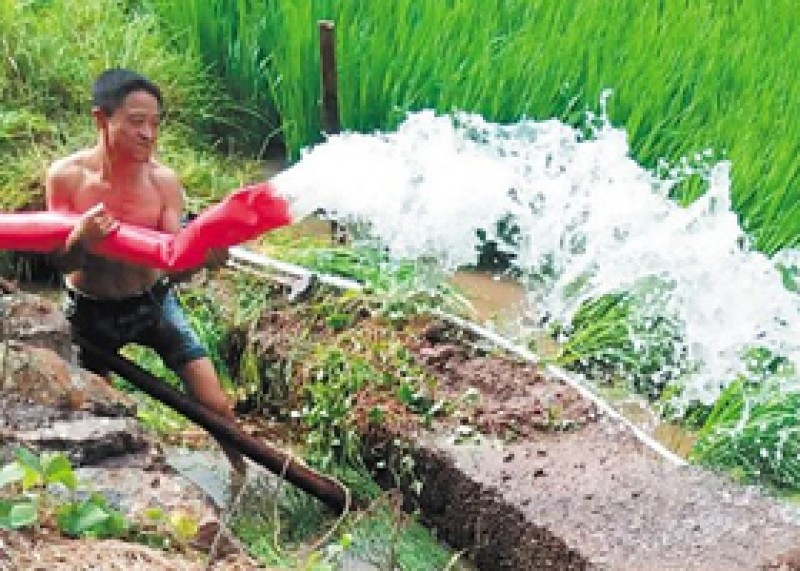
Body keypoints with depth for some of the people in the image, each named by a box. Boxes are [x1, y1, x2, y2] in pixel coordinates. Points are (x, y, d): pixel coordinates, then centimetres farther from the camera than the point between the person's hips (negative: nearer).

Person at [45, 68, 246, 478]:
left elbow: (174, 266, -21)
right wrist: (80, 238, -40)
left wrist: (201, 256, -45)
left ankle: (248, 480, 23)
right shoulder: (66, 176, -22)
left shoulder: (163, 180, -19)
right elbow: (61, 263, -17)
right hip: (90, 312, 0)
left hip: (153, 303, 1)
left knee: (216, 405, -2)